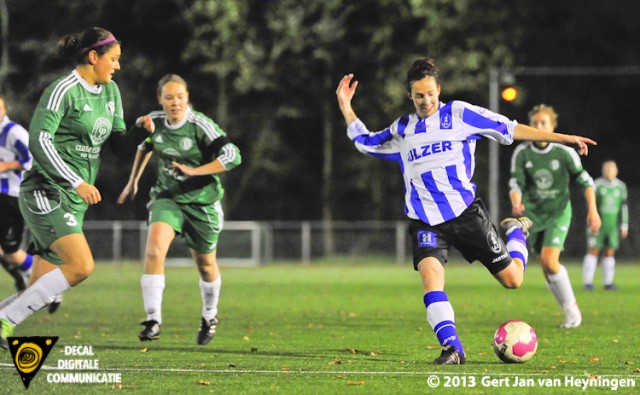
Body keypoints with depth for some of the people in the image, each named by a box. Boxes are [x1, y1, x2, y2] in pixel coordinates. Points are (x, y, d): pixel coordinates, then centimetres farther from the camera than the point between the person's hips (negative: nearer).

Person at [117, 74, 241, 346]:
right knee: (154, 249, -24)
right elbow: (146, 146, 20)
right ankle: (153, 320, -22)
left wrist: (194, 171, -27)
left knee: (205, 264, 13)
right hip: (167, 197, 2)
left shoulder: (201, 126, -19)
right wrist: (133, 181, 23)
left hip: (201, 201, -2)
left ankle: (210, 316, 41)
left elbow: (232, 156, -22)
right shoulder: (155, 121, -4)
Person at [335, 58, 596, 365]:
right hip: (425, 221, 2)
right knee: (429, 273, -27)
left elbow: (510, 129, 2)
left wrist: (562, 138, -1)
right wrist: (345, 107, 22)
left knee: (512, 279, 1)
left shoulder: (459, 114, 2)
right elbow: (365, 142, 29)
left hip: (465, 211, -2)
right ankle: (452, 349, -26)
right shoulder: (401, 130, 13)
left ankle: (516, 231, 35)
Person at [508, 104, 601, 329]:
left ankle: (572, 308, -6)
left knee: (550, 260, -21)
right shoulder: (522, 153, -5)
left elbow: (585, 181, 1)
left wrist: (592, 210, -4)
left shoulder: (565, 153, -8)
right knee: (546, 266, 3)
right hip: (533, 214, 3)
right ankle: (570, 311, 16)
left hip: (558, 212, -3)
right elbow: (516, 184, -8)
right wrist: (516, 203, -28)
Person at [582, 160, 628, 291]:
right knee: (593, 251, -4)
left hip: (613, 225, 3)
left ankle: (608, 282, 8)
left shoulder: (621, 186, 4)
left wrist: (624, 226, 2)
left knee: (609, 253, 4)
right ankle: (587, 282, -1)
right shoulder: (597, 185, -6)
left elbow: (623, 207, 6)